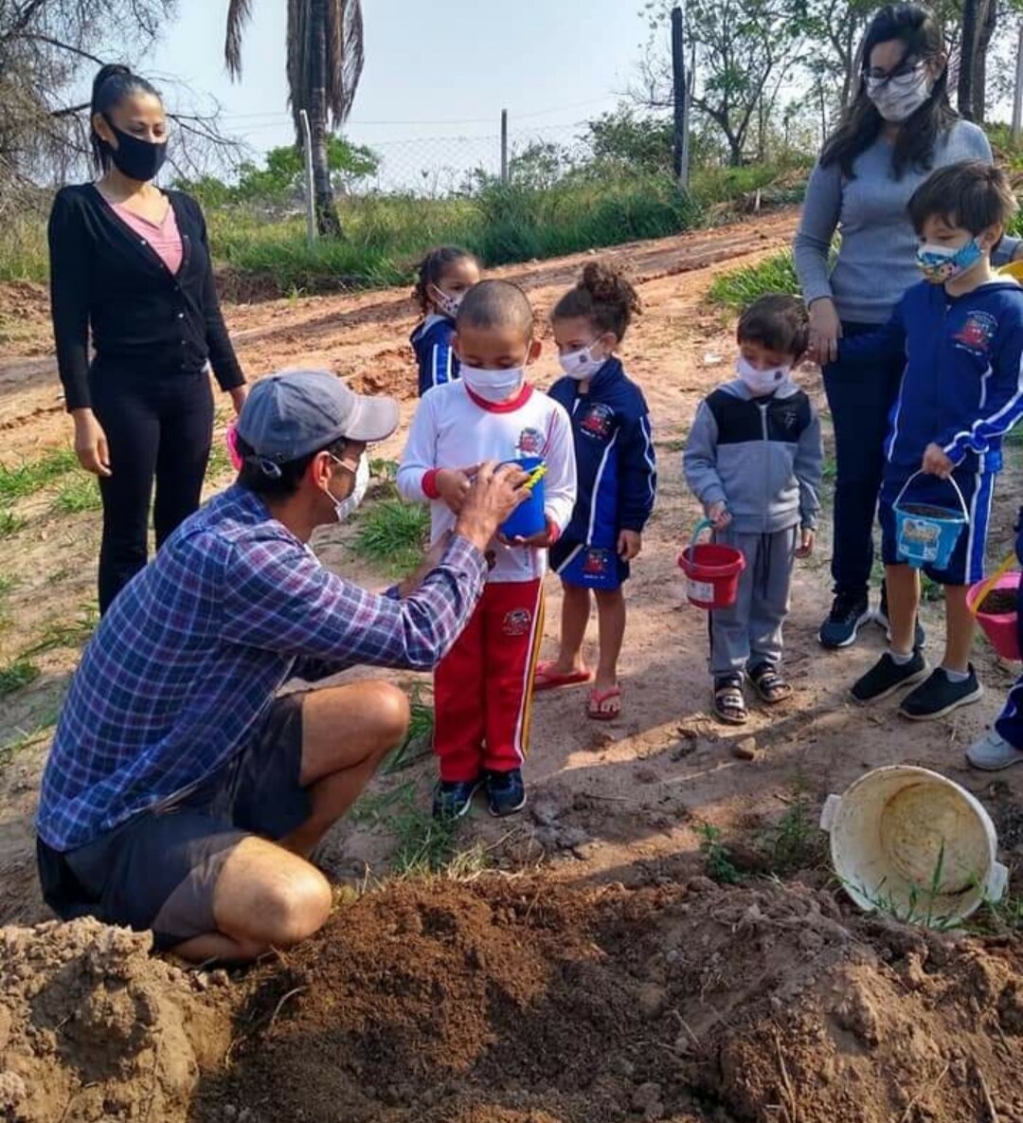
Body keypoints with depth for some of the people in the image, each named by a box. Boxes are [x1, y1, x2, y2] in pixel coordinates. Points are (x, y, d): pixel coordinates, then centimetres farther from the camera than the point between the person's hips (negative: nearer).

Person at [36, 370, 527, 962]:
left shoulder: (243, 524, -2)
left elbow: (313, 656, 12)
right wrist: (475, 530, -12)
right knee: (294, 906, -33)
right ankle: (113, 924, -3)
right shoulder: (239, 556, -33)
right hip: (115, 820, -9)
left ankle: (259, 870, 17)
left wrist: (425, 581, 7)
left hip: (199, 766, 9)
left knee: (382, 713, 4)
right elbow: (418, 640, -26)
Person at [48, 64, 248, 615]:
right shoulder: (78, 208, -5)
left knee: (182, 527, 12)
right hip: (124, 392, -5)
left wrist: (237, 385, 12)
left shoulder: (186, 208, 10)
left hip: (191, 388, 5)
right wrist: (82, 413, -15)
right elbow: (70, 320, -9)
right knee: (127, 536, 3)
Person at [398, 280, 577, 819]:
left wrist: (549, 525, -24)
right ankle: (458, 768, 33)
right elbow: (407, 476, -6)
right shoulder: (438, 405, -8)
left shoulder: (548, 415, -9)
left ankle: (504, 764, 36)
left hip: (519, 569, 0)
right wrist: (438, 481, -28)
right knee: (455, 675, 14)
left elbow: (563, 491, -3)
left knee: (510, 674, 15)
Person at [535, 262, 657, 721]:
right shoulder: (559, 392, 0)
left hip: (604, 521, -6)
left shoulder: (625, 400, -18)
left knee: (607, 593, 10)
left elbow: (641, 467, -14)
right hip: (562, 514, 6)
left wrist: (634, 523, -12)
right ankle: (569, 662, 38)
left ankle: (606, 678, 24)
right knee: (572, 587, 20)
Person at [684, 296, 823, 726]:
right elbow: (696, 458, -4)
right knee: (730, 605, 7)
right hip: (734, 523, -3)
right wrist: (713, 498, -18)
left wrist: (809, 520, 9)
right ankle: (728, 675, 21)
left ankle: (764, 659, 38)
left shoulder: (800, 408, -3)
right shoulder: (719, 405, -13)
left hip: (783, 523, 3)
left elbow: (809, 468, 6)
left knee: (773, 602, 18)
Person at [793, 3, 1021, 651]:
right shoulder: (847, 150, 2)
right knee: (859, 472, 7)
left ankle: (899, 598, 26)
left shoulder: (967, 143, 3)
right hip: (857, 335, 0)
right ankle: (850, 596, 24)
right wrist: (821, 303, -10)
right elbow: (810, 241, 7)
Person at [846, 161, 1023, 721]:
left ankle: (957, 674, 29)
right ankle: (902, 657, 35)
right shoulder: (919, 298, 1)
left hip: (963, 469, -5)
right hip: (904, 456, 5)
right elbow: (883, 346, 20)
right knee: (898, 559, 16)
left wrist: (956, 445, -22)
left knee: (958, 572, 10)